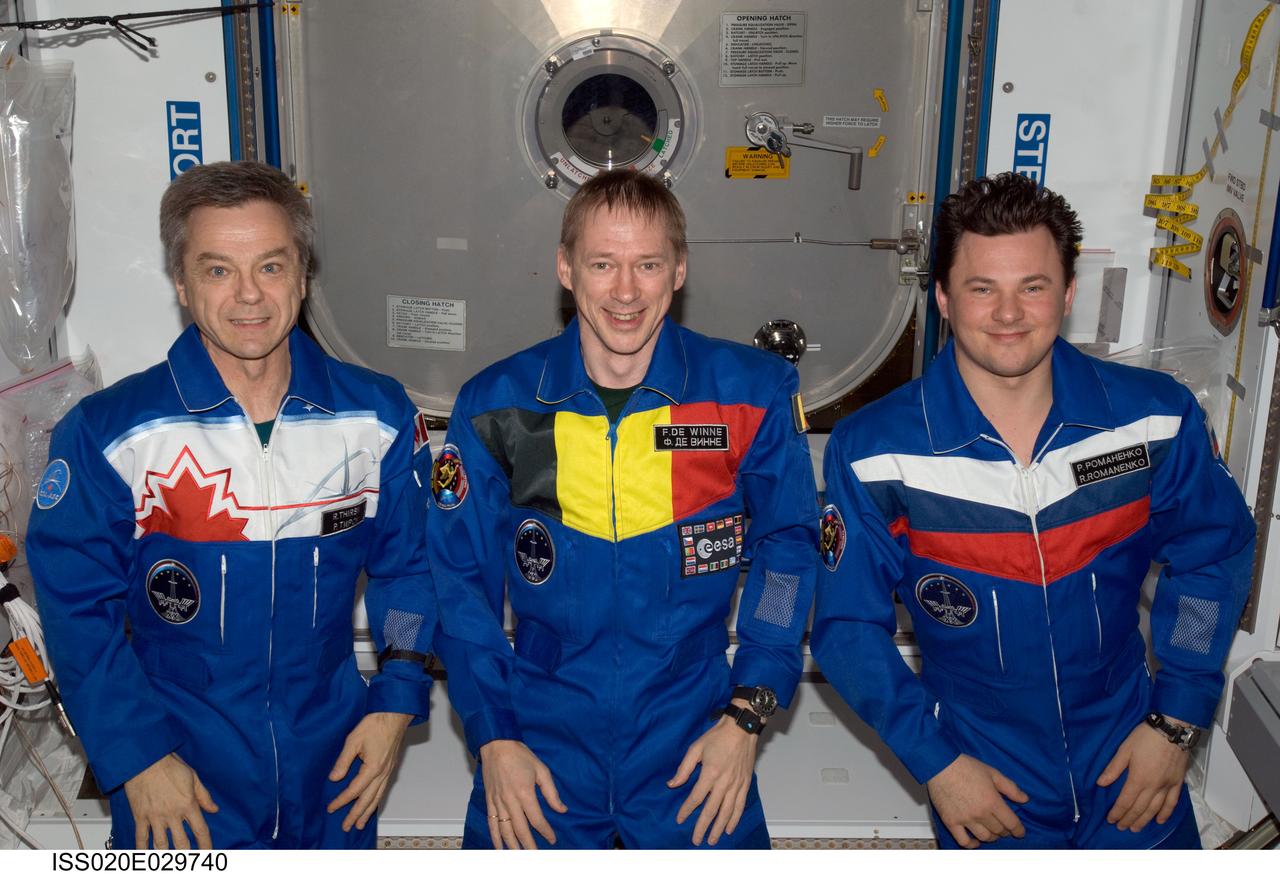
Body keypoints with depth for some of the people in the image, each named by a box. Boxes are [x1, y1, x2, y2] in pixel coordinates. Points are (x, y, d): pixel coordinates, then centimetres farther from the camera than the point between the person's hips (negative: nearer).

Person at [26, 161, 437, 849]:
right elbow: (78, 608, -6)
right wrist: (137, 758, -11)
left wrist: (397, 698, -3)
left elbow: (407, 565, 5)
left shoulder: (378, 415, -4)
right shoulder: (104, 433, -11)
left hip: (333, 769, 3)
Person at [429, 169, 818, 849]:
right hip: (538, 749, 1)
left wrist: (747, 714, -3)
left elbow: (786, 547, 3)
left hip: (693, 752, 0)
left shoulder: (754, 393, -7)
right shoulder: (494, 406, -5)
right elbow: (461, 579, 2)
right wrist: (493, 736, -4)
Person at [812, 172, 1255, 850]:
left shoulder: (1157, 417, -12)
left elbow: (1212, 556, 3)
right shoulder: (872, 452, -18)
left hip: (1131, 768, 2)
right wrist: (934, 761, -13)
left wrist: (1176, 721, -1)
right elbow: (849, 627, -9)